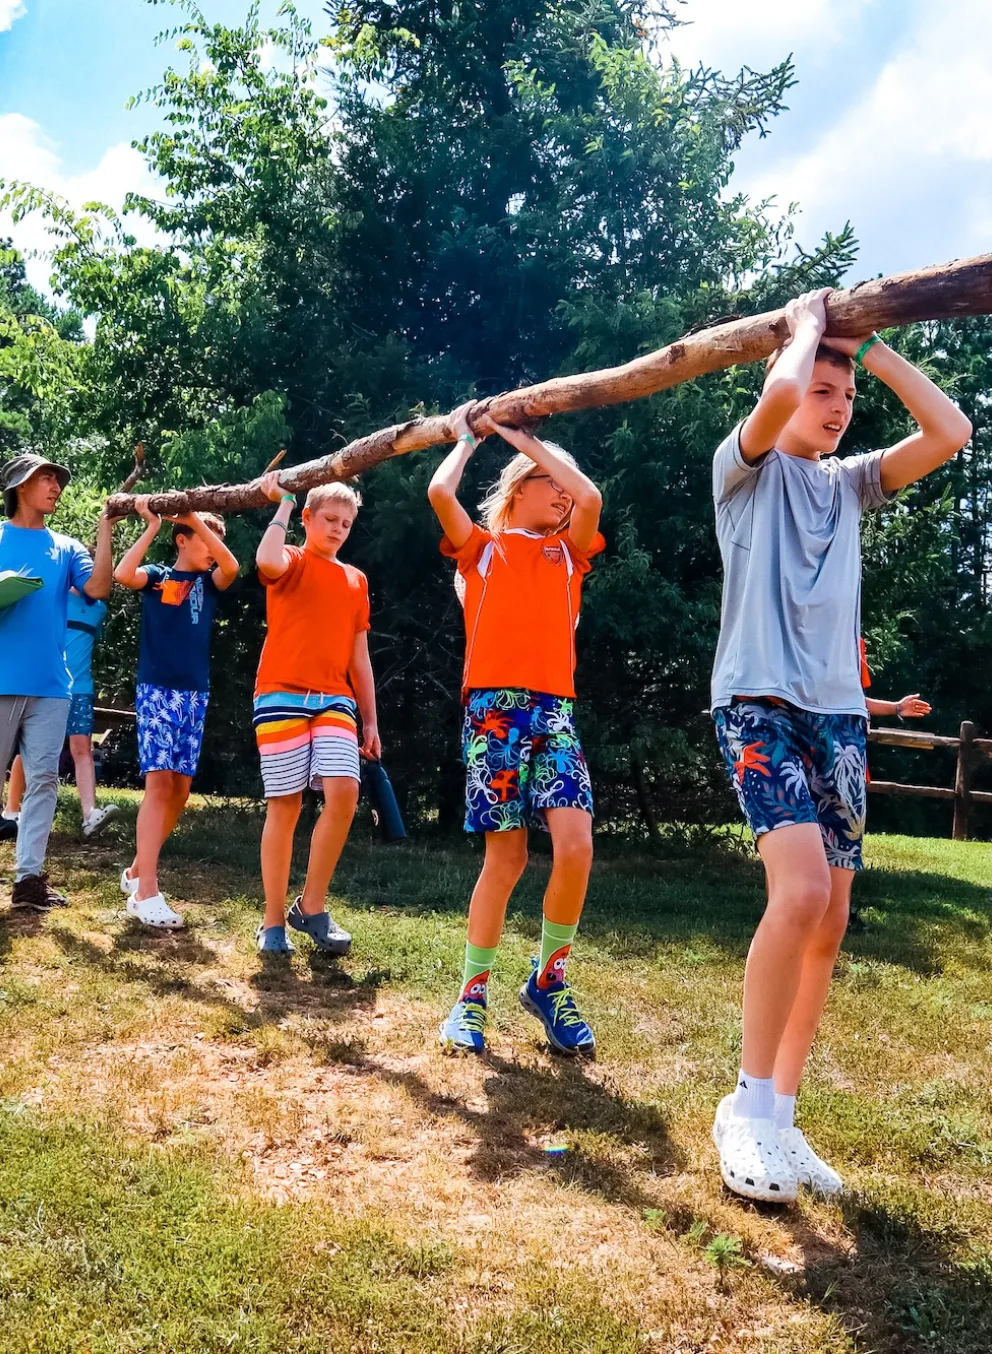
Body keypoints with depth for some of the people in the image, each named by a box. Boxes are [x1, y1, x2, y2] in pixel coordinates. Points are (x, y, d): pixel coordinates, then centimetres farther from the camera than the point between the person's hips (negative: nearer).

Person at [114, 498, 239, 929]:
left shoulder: (209, 582, 12)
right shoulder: (156, 576, 4)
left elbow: (232, 567, -11)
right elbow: (123, 574, -19)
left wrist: (198, 519, -15)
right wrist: (152, 525, -13)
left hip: (195, 693, 5)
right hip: (157, 688, -5)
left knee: (181, 788, 5)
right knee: (160, 782, -15)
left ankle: (137, 871, 21)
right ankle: (146, 893, -17)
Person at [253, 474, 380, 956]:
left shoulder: (355, 580, 19)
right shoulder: (292, 563, 6)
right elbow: (266, 561, -22)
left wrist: (370, 720, 16)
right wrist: (283, 503, -7)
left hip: (334, 700, 4)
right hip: (282, 695, -3)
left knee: (343, 792, -15)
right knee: (284, 805, -4)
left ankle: (312, 907, 1)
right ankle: (273, 922, 7)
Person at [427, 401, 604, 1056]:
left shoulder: (568, 551, 20)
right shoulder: (481, 547, 13)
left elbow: (590, 496, 1)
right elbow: (440, 493, -4)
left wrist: (521, 434, 10)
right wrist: (468, 437, 15)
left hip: (554, 709, 3)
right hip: (495, 707, -3)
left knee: (575, 846, -12)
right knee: (507, 857, -4)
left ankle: (549, 981, 9)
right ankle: (474, 991, 13)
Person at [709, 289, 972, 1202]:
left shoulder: (851, 484, 21)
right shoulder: (747, 467, 6)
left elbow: (951, 431, 10)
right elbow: (778, 392, -16)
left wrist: (870, 346, 13)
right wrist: (808, 323, 4)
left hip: (839, 712, 6)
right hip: (760, 701, -6)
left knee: (828, 925, 2)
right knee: (802, 890, -24)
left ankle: (779, 1118, 14)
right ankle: (748, 1107, -8)